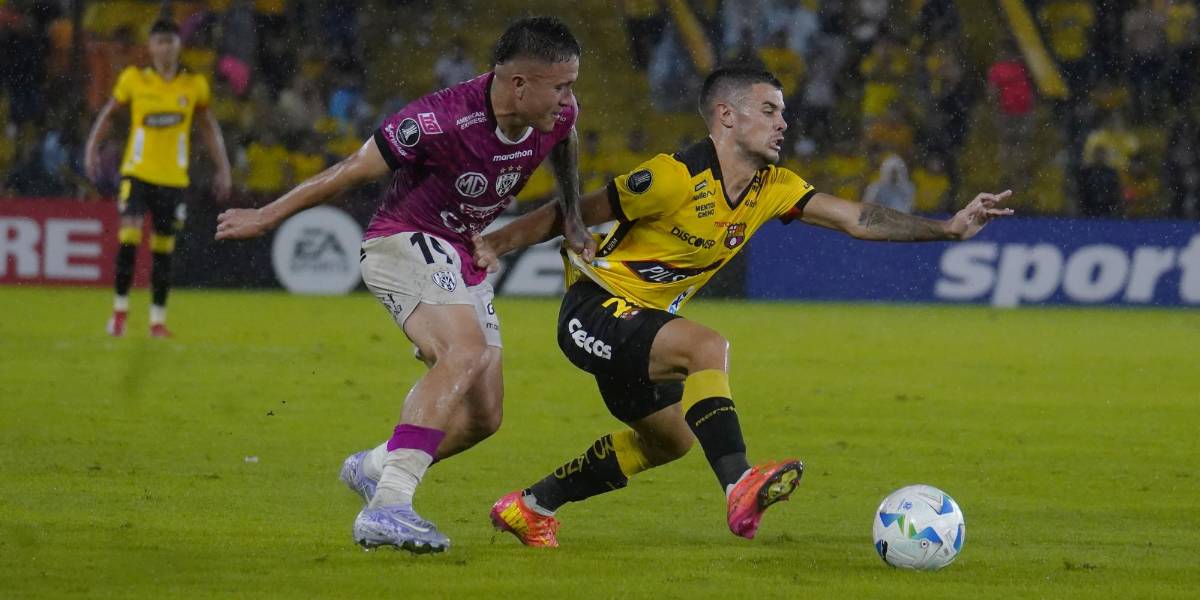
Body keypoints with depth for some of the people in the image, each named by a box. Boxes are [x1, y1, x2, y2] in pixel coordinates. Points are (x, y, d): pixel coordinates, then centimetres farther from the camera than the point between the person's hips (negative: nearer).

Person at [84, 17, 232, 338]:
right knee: (130, 234, -19)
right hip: (137, 172, -2)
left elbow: (208, 126, 12)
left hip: (173, 178, 2)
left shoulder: (194, 85, 1)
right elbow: (108, 114, 8)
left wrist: (223, 168, 8)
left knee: (163, 248, 6)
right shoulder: (134, 80, -3)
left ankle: (158, 319, 18)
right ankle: (120, 308, -4)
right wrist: (92, 149, -3)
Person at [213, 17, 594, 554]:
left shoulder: (556, 114, -10)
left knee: (482, 417, 6)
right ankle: (386, 508, -42)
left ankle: (374, 468, 31)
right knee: (466, 353, -34)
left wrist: (572, 220, 20)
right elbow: (356, 169, -17)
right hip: (403, 242, -8)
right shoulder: (444, 119, -29)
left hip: (461, 259, 8)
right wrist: (267, 217, -7)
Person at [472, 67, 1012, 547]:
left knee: (670, 439, 22)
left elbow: (856, 219, -5)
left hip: (638, 324, 10)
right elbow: (573, 215, -17)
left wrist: (949, 228, -14)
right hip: (594, 308, -10)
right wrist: (493, 244, -21)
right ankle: (740, 488, -40)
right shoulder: (676, 178, -23)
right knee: (708, 347, -31)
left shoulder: (772, 187, -1)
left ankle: (529, 507, 34)